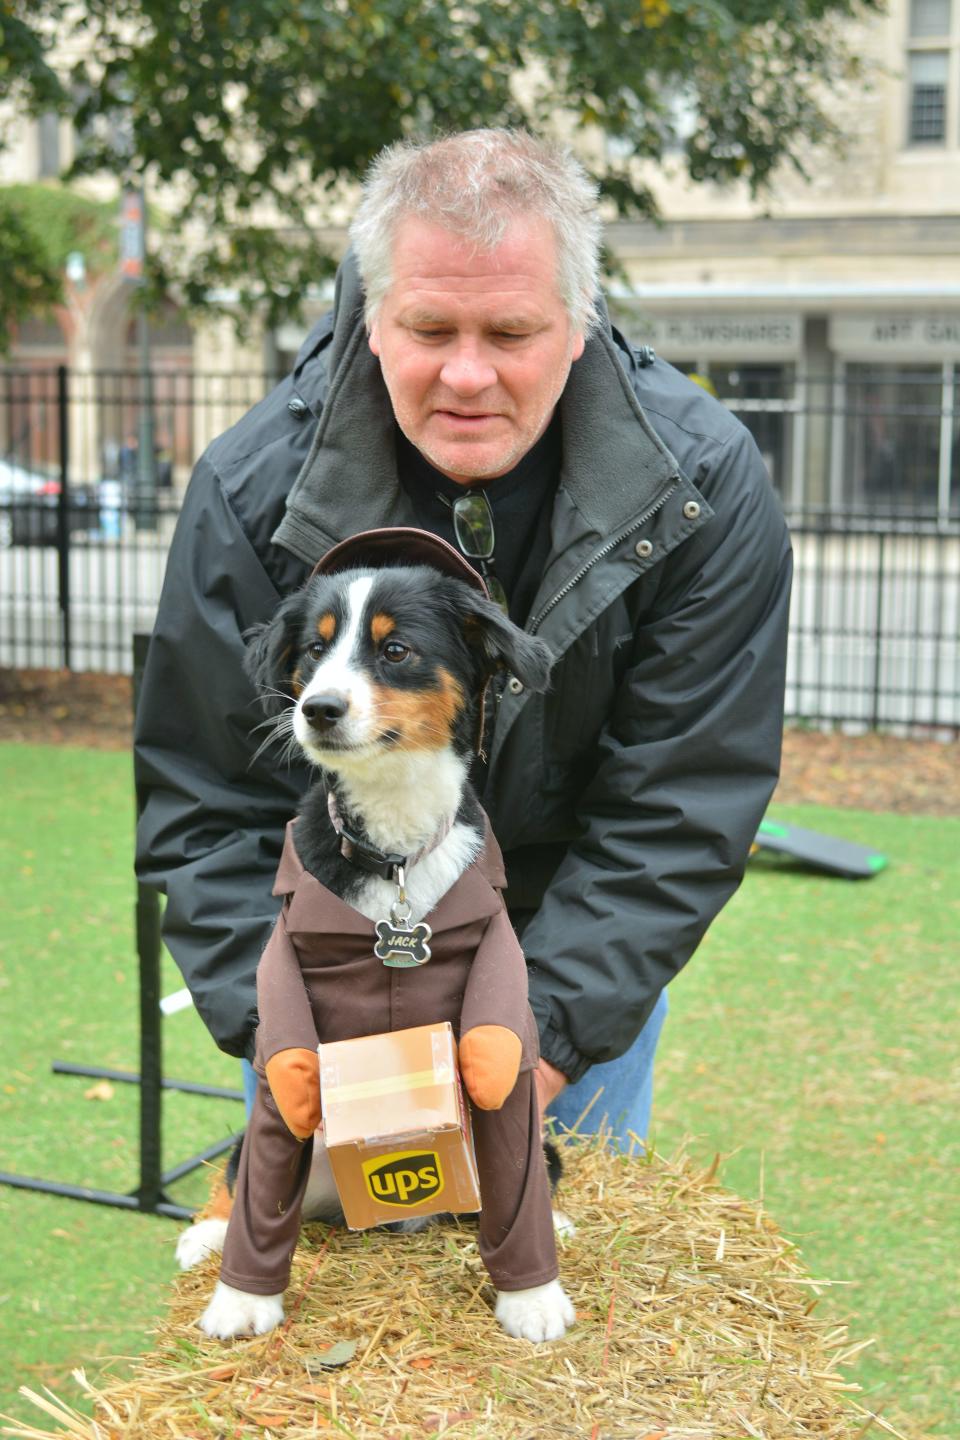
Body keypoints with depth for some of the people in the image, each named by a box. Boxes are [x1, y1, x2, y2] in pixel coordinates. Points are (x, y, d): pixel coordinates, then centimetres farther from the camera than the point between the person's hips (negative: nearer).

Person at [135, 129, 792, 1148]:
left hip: (583, 952, 0)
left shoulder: (706, 489, -22)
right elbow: (209, 809, -15)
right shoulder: (251, 490, -21)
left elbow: (680, 810, -19)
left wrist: (544, 1035, -26)